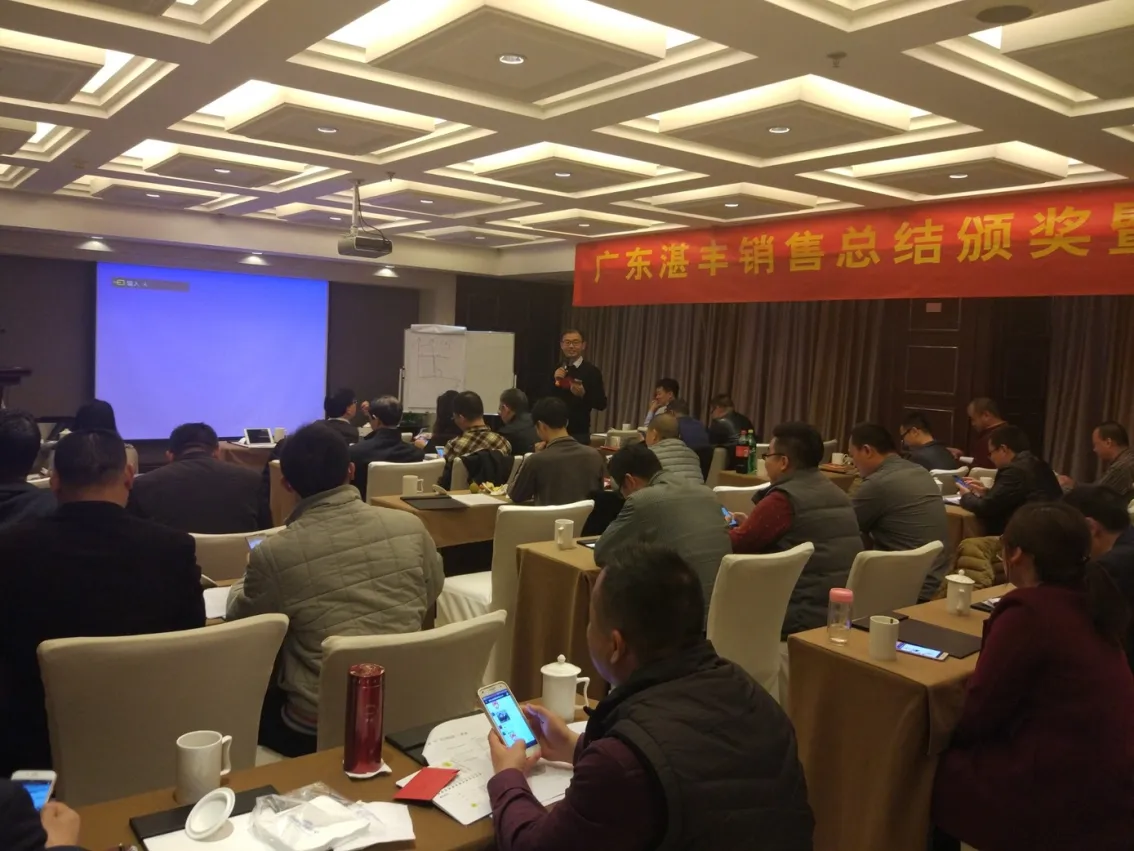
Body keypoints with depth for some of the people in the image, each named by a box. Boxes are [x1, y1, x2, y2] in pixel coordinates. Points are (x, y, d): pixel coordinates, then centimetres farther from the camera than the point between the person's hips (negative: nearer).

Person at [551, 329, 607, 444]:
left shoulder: (591, 371, -4)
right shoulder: (555, 370, 8)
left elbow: (601, 404, -6)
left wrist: (583, 394, -22)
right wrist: (554, 381, -9)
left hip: (579, 434, -4)